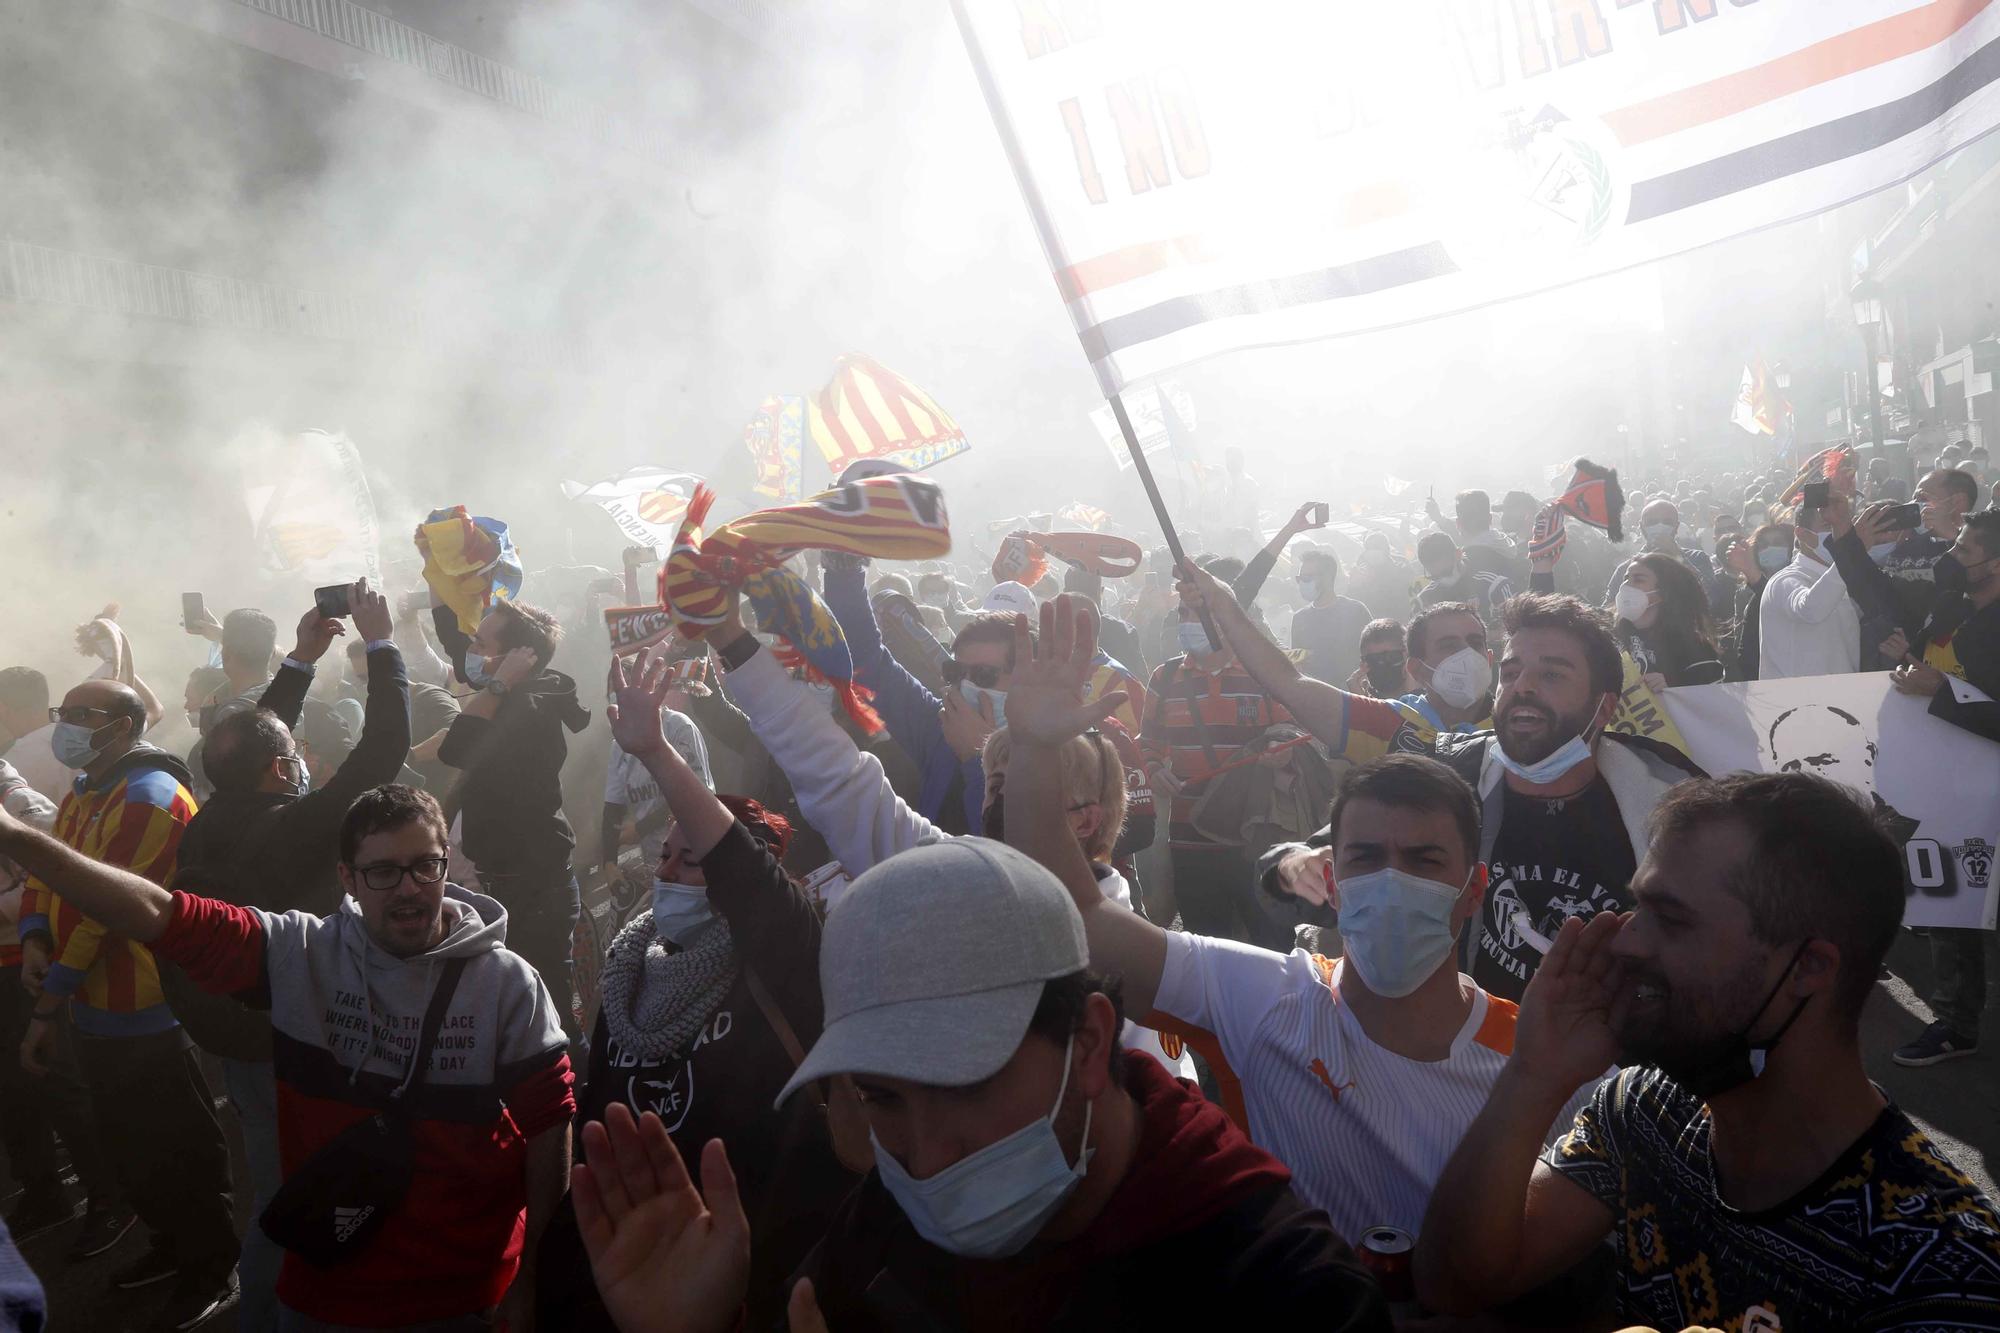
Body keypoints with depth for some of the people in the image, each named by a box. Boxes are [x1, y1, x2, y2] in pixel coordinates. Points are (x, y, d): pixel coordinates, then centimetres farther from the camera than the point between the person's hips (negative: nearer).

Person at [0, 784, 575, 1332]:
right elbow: (162, 916, -15)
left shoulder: (508, 985, -12)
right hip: (323, 1284, 2)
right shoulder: (299, 953, -8)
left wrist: (534, 1274, -3)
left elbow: (548, 1125, -7)